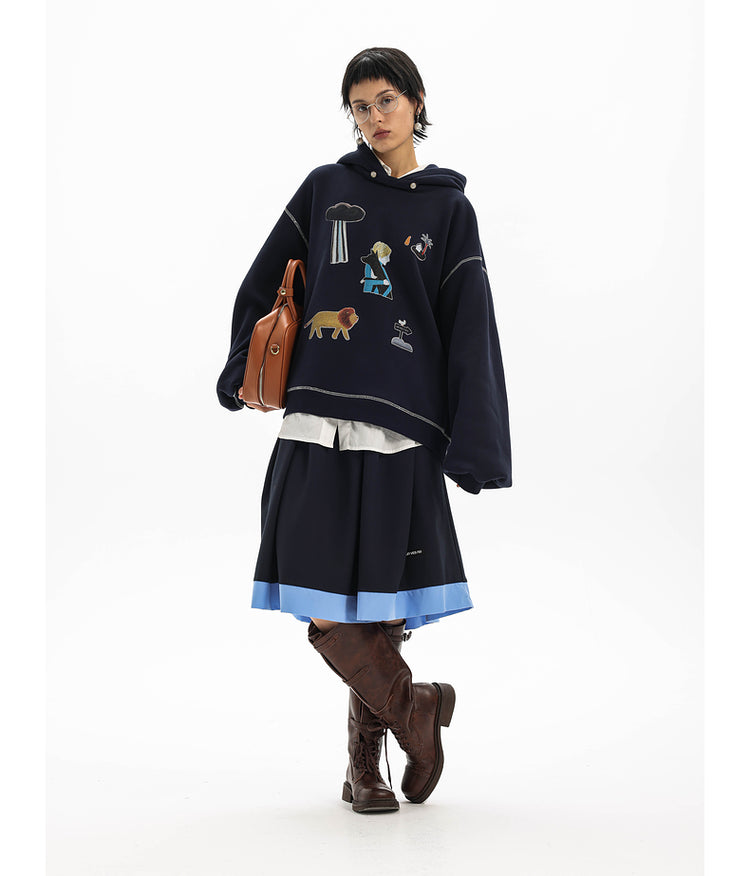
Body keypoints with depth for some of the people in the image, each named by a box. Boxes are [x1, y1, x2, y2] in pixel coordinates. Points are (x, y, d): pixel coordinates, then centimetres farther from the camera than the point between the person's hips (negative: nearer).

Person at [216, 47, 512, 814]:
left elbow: (469, 330, 4)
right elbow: (266, 283, 17)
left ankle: (365, 764, 18)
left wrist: (473, 446, -3)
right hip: (318, 420, 1)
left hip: (401, 427, -1)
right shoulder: (326, 188, 11)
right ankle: (416, 709, 16)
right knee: (327, 615, -6)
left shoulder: (448, 208, 9)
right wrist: (244, 372, 11)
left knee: (382, 612, 1)